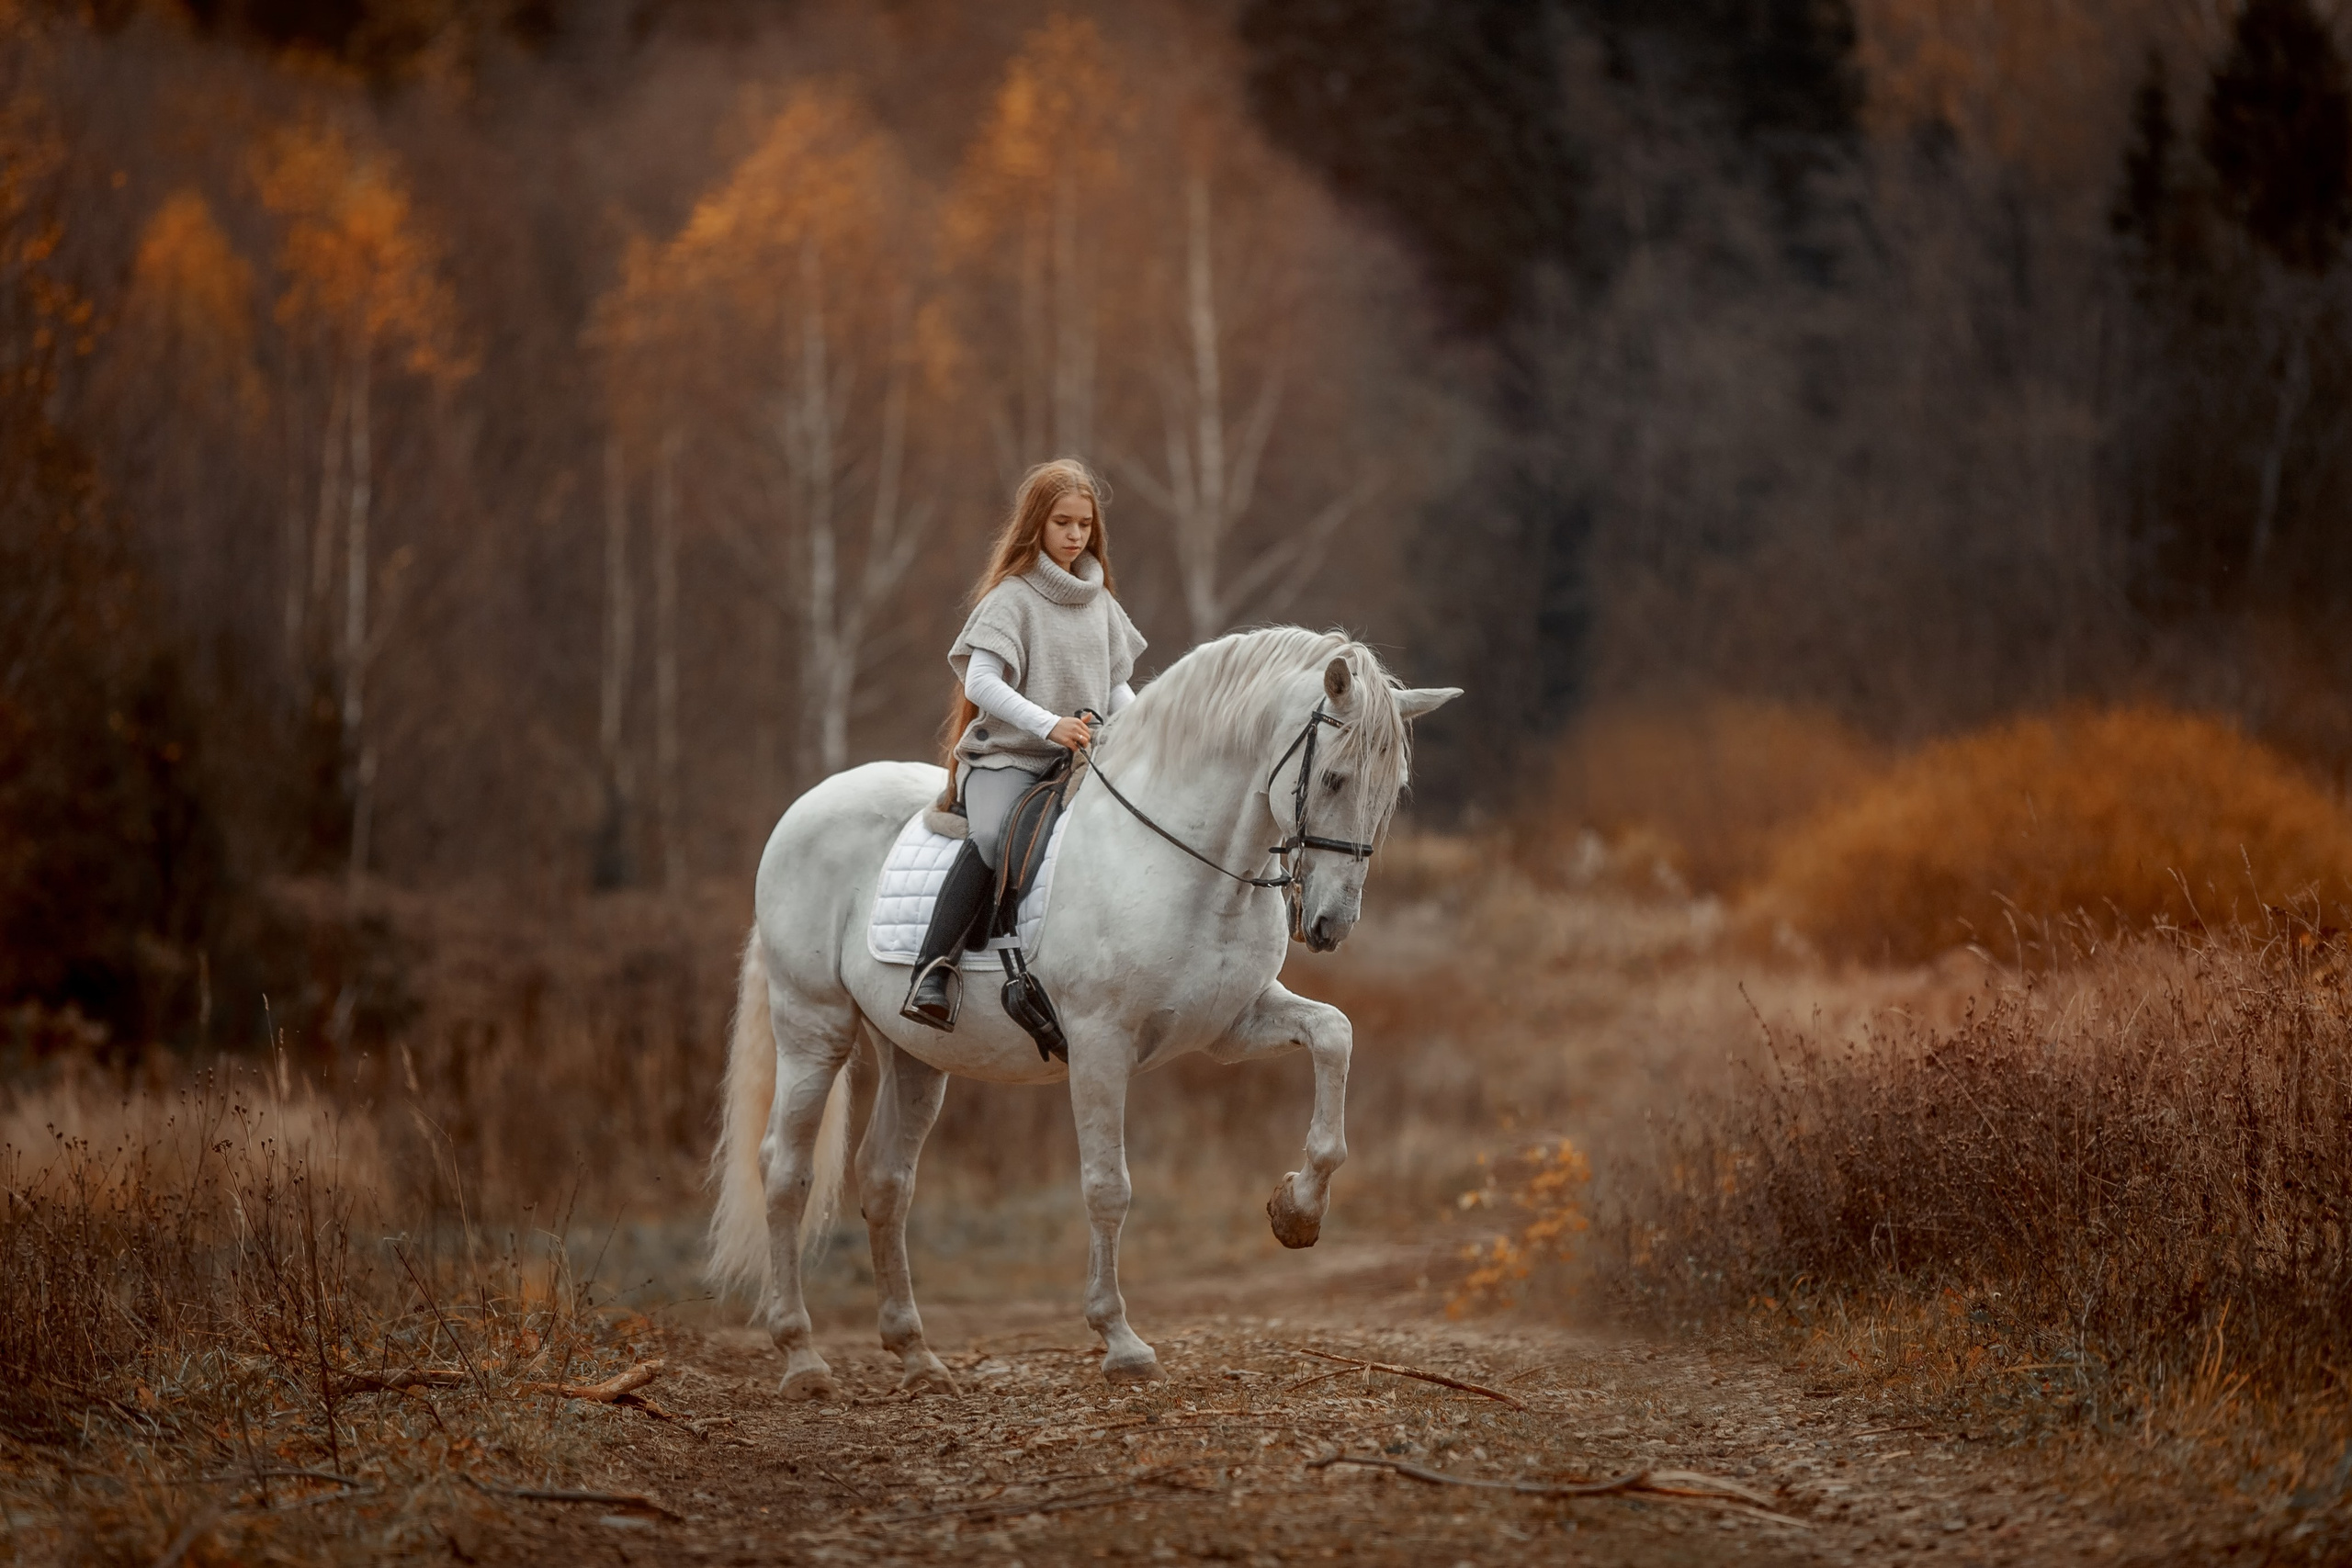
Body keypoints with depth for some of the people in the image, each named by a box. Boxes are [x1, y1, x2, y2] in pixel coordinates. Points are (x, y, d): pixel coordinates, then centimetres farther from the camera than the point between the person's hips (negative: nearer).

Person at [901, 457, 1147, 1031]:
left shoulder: (1101, 603, 16)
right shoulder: (1011, 598, -4)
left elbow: (1117, 684, 21)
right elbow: (981, 683, -14)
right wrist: (1048, 724, -26)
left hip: (1081, 762, 6)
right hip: (1005, 755, -6)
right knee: (994, 837, -35)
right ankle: (930, 971, -36)